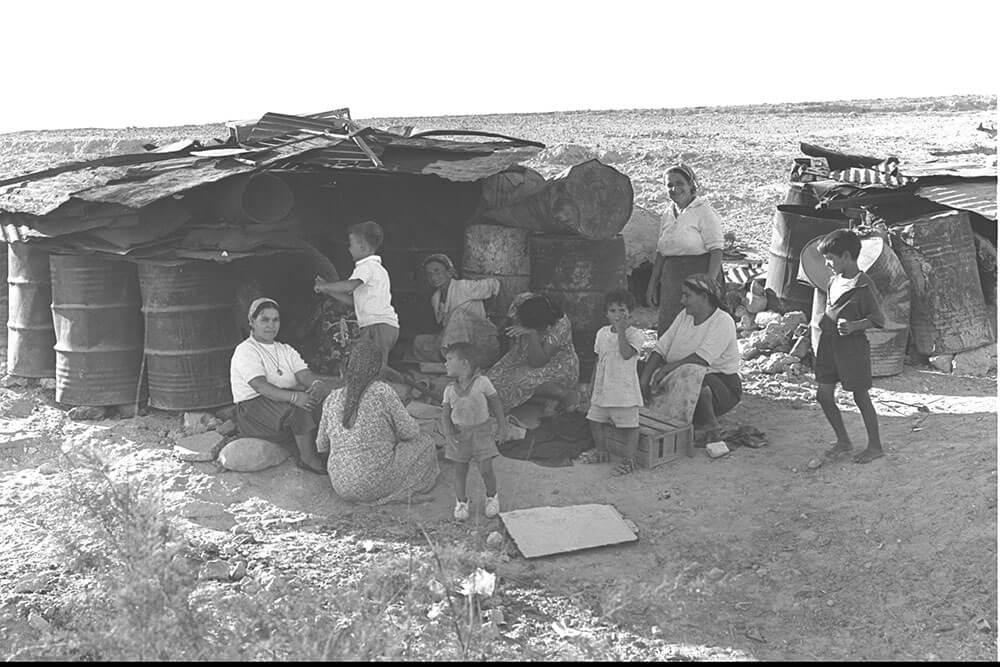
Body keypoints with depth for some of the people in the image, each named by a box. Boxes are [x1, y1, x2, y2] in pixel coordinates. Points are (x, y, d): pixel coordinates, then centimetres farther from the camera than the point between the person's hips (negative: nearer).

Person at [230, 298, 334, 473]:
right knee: (299, 410, -34)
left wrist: (316, 384, -27)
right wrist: (293, 396, -39)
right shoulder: (245, 351, -6)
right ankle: (308, 458, -21)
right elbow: (260, 386, -23)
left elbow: (304, 374, 0)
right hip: (253, 407, -7)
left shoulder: (285, 350, 18)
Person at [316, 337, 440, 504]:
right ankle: (399, 492, 5)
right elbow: (409, 432, -6)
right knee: (424, 442, 12)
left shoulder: (332, 398, 0)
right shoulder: (383, 392, -14)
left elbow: (321, 445, 10)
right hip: (374, 483, -6)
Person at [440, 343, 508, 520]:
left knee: (486, 469, -4)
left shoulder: (482, 383, -8)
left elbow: (496, 404, 0)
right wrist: (449, 433, -15)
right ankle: (461, 501, 26)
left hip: (481, 431, -2)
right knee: (460, 470, 7)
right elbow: (445, 414, 1)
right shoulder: (449, 390, -1)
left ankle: (492, 497, 22)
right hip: (460, 434, 2)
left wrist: (502, 427, 1)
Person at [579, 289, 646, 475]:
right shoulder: (602, 333, 9)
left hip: (624, 390, -6)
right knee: (595, 420, 15)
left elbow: (626, 353, -28)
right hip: (603, 388, 7)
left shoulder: (634, 334, -10)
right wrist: (593, 387, 17)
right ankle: (601, 450, 33)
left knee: (629, 425, -3)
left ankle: (629, 458, 6)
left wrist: (621, 330, -24)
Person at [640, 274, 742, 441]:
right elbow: (661, 348, 3)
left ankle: (709, 427, -12)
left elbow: (703, 357, -27)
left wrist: (671, 366, -34)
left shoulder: (723, 322, -13)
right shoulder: (684, 316, 10)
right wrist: (644, 377, -10)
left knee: (695, 383, -38)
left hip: (722, 384, -7)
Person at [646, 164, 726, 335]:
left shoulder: (704, 212, -6)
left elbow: (716, 251, -11)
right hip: (671, 279, 6)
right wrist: (652, 283, 16)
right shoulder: (667, 215, 15)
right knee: (667, 329, 1)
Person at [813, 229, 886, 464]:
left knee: (860, 396, 4)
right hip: (829, 343, 8)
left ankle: (875, 445, 19)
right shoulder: (835, 280, 6)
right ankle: (843, 440, 25)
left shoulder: (863, 285, -17)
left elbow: (878, 319, -14)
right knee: (823, 394, 8)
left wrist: (853, 326, -26)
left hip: (853, 344, -8)